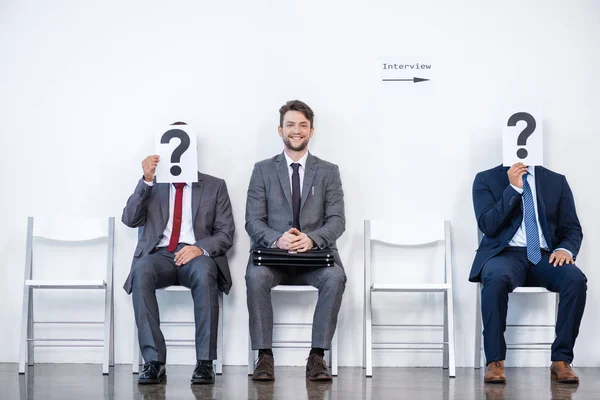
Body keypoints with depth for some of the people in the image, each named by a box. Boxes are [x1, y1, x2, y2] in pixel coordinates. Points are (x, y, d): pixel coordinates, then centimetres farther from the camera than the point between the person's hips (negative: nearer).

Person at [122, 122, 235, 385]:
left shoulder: (214, 186, 13)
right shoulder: (152, 184, 17)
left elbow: (226, 234, 5)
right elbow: (130, 220, 3)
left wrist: (201, 248, -16)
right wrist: (146, 181, -9)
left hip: (197, 256, -1)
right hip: (159, 255, 1)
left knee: (204, 273, -38)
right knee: (141, 270, -35)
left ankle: (205, 362, -34)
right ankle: (154, 361, -34)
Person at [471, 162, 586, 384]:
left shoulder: (556, 181, 13)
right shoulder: (486, 179, 6)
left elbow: (572, 229, 10)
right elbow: (487, 226, -7)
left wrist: (565, 249, -13)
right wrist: (514, 188, -12)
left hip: (545, 256, 2)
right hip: (505, 254, -2)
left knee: (576, 280, -30)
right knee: (497, 279, -37)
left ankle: (561, 360, -21)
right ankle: (495, 361, -28)